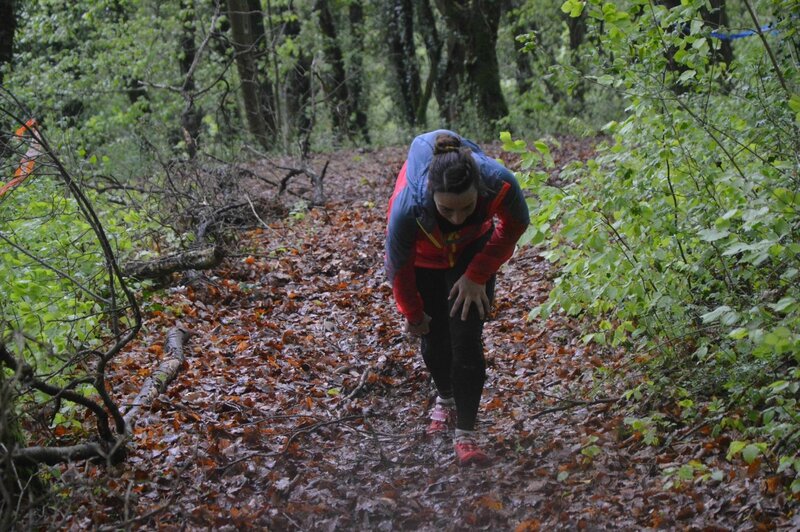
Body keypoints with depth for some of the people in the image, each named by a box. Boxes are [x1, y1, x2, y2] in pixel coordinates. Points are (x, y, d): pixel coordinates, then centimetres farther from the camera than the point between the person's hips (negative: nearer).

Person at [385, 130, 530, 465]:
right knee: (434, 338, 9)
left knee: (466, 339, -12)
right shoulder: (408, 206, -42)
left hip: (472, 251, 0)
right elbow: (397, 265, -20)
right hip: (424, 256, 0)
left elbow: (515, 225, -13)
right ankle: (446, 400, 41)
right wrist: (413, 315, -4)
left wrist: (478, 276, -15)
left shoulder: (500, 183, -40)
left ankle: (466, 434, -3)